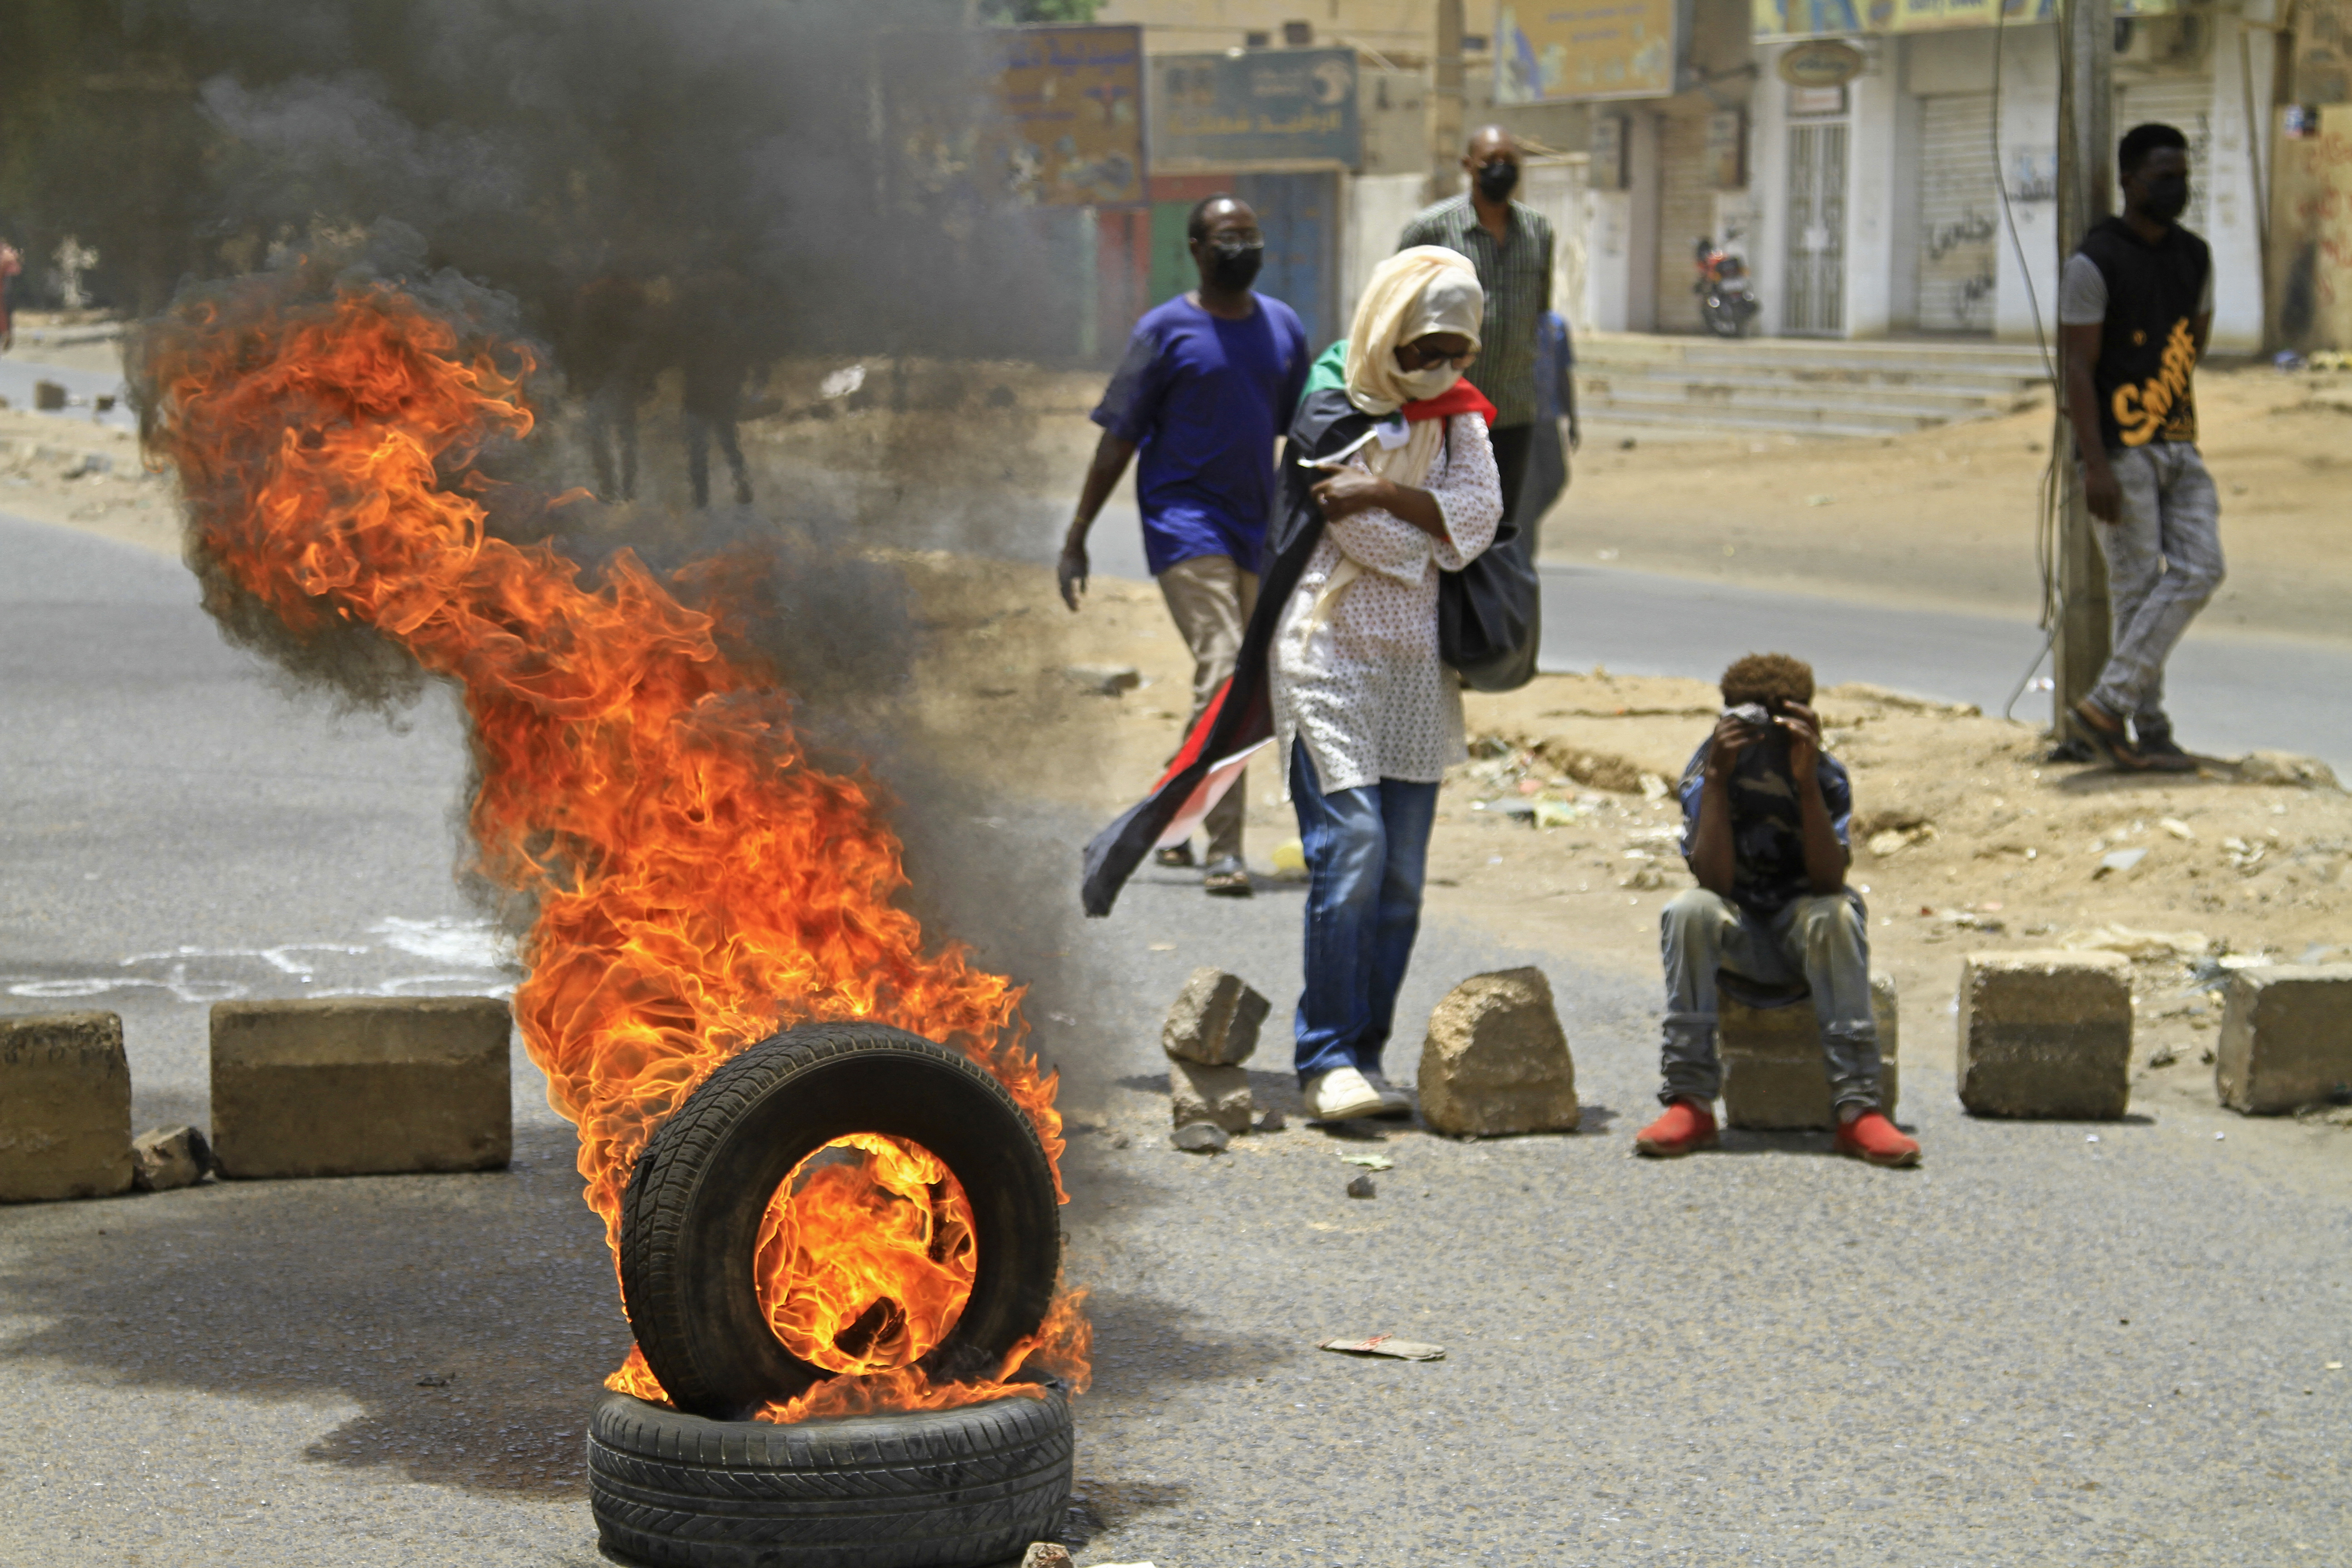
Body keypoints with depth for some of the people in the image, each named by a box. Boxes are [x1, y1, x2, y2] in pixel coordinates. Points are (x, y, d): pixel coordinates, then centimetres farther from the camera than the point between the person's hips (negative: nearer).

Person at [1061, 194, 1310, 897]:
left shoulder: (1284, 327, 10)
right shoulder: (1166, 331, -5)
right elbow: (1118, 439, -4)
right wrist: (1077, 538, -6)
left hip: (1257, 528, 6)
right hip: (1184, 522, -6)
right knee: (1223, 674, -19)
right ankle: (1224, 851, -19)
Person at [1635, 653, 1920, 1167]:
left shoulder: (1826, 775, -10)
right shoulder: (1705, 772, -9)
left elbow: (1828, 882, -22)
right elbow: (1714, 880, -21)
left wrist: (1807, 782, -29)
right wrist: (1717, 778, -26)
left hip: (1805, 938, 0)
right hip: (1738, 941, 1)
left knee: (1836, 915, -34)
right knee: (1689, 911, -31)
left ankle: (1857, 1109, -37)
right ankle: (1690, 1102, -30)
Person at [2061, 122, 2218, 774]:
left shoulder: (2195, 257, 12)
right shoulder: (2094, 264, -10)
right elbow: (2079, 367, -13)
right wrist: (2095, 464, -19)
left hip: (2179, 443, 7)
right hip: (2120, 450, -7)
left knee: (2198, 571, -4)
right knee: (2137, 586, -5)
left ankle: (2110, 703, -1)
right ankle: (2149, 730, 2)